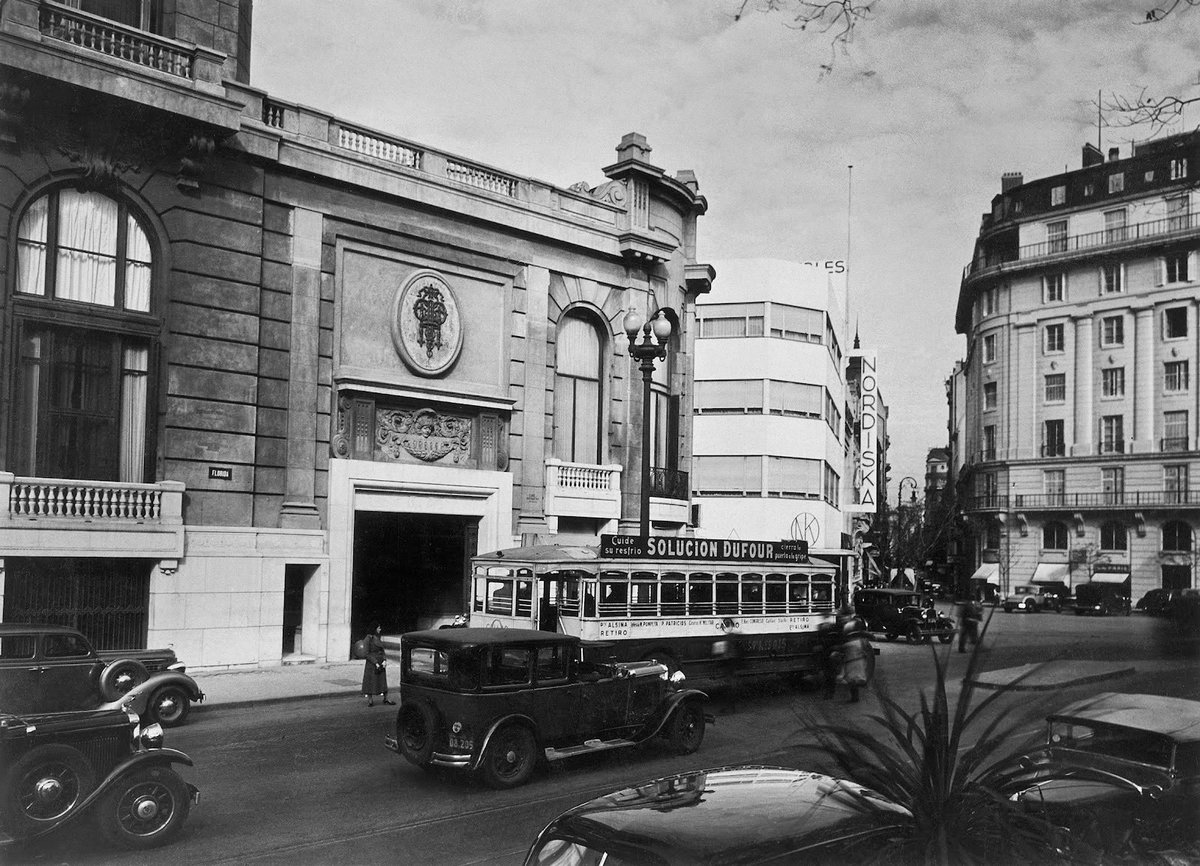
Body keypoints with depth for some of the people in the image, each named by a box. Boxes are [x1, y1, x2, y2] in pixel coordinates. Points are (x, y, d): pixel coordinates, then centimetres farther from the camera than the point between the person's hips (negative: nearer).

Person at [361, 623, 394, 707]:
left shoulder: (379, 637, 10)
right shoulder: (368, 638, -10)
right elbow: (367, 653, -11)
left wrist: (384, 660, -1)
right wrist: (375, 663, -16)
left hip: (381, 663, 6)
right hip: (371, 663, -6)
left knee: (383, 681, 8)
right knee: (370, 681, 0)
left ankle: (385, 699, 15)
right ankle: (370, 700, 10)